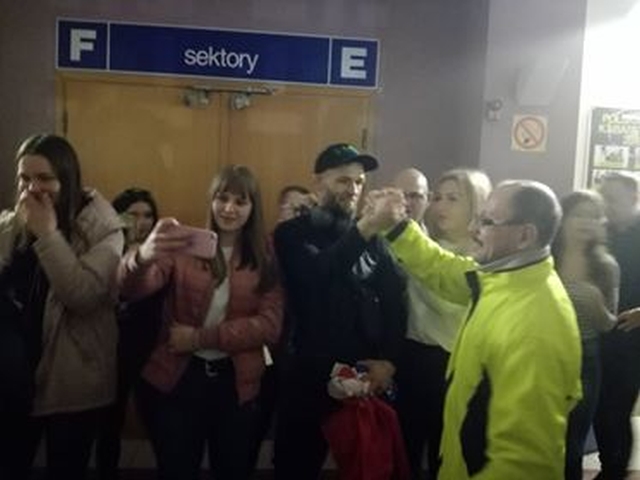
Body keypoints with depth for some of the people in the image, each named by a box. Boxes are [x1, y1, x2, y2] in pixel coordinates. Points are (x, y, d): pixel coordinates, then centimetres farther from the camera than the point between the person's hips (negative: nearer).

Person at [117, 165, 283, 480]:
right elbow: (132, 290, -20)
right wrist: (143, 257, -43)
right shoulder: (184, 245, -4)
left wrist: (200, 338, -15)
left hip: (237, 384, 2)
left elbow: (270, 326, -8)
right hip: (176, 378, -2)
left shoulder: (265, 261, 2)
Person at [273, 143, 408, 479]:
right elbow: (318, 278, -12)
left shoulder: (372, 239, 8)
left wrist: (389, 359, -10)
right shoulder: (292, 234, 4)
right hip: (309, 375, -1)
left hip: (366, 375, 2)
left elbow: (395, 300, 0)